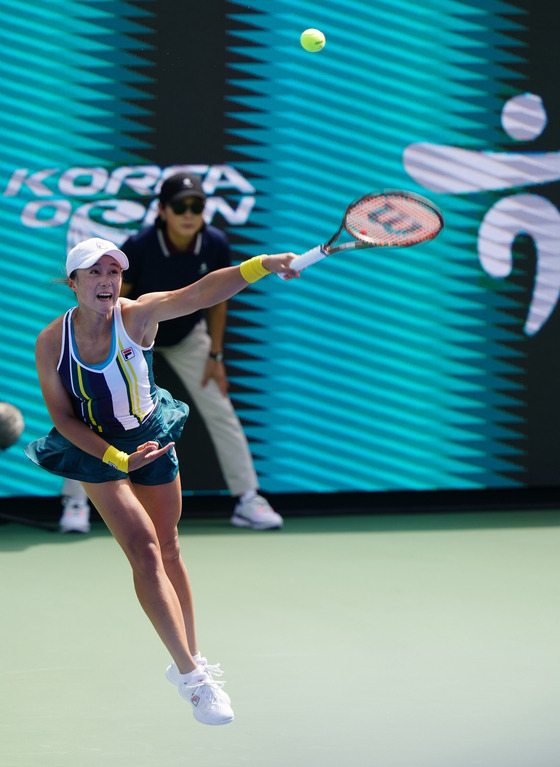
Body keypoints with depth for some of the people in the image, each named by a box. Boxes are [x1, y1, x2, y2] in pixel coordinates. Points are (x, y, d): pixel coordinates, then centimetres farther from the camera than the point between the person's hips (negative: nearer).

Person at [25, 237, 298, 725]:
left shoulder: (138, 315, -20)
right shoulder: (51, 343, -18)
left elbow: (200, 293, -36)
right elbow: (62, 417, -12)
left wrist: (260, 266, -52)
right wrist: (119, 459, -23)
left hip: (152, 439, 2)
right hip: (97, 451, -2)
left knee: (168, 550, 14)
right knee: (145, 552, -14)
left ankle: (190, 660, 32)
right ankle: (191, 677, -11)